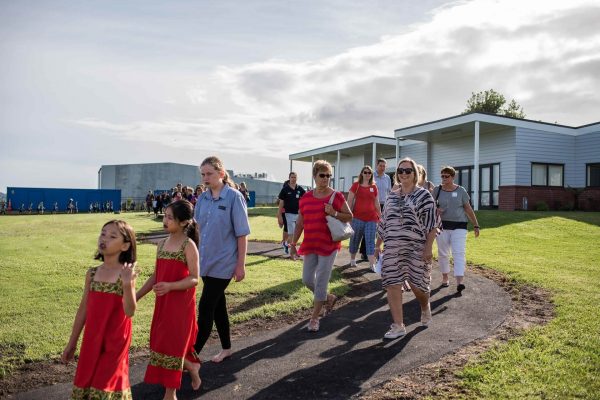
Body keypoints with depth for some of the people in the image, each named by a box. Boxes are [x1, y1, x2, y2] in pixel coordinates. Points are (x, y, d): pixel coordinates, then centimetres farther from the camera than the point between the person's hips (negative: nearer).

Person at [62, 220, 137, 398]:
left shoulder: (127, 273, -13)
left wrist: (128, 284, -35)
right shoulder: (92, 273, 0)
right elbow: (83, 309, 8)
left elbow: (129, 312, -19)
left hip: (114, 340, -4)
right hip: (92, 338, 5)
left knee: (107, 382, 3)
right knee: (87, 378, 13)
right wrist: (72, 342, 12)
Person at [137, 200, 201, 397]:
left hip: (181, 304, -7)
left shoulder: (188, 246, -14)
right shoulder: (162, 244, 5)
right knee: (162, 343, 15)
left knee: (172, 345, 1)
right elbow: (155, 275, 11)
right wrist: (136, 296, 9)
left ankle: (170, 393, 18)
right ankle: (192, 367, 40)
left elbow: (194, 279, -17)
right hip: (162, 303, 7)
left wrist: (170, 286, -30)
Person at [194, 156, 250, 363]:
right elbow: (197, 229, 13)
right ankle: (226, 348, 31)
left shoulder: (234, 197, -10)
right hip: (206, 262, 6)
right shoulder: (202, 199, 5)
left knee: (205, 308, -5)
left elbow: (242, 234, -10)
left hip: (223, 263, -6)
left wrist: (241, 264, -10)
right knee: (218, 305, 15)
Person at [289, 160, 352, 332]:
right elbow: (299, 223, 10)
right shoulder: (306, 198, 6)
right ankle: (329, 298, 35)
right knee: (307, 279, 7)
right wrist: (293, 244, 8)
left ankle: (314, 317, 12)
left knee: (321, 281, -2)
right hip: (310, 245, 4)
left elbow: (349, 216, 2)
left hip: (329, 245, -4)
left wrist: (335, 213, -17)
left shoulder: (336, 196, -4)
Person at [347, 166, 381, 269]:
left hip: (371, 218, 2)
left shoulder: (374, 187, 8)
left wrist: (380, 216, 14)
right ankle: (352, 259, 28)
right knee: (355, 239, 11)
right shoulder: (356, 185, 0)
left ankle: (372, 265, -4)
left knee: (370, 241, -2)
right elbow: (350, 202, 0)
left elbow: (376, 203, 14)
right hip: (357, 217, -2)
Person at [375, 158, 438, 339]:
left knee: (417, 283, 2)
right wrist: (378, 244, 17)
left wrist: (428, 248, -14)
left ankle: (425, 307, 38)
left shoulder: (423, 195, -3)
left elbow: (431, 223, -8)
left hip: (416, 247, -4)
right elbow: (384, 222, 17)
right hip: (392, 248, 4)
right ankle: (398, 326, 9)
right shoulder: (392, 196, 12)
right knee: (392, 285, -1)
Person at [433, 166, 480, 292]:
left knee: (459, 253, -11)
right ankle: (445, 277, 24)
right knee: (443, 253, 8)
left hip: (459, 226, -1)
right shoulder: (437, 190, 4)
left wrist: (476, 225, 5)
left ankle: (460, 281, -16)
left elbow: (468, 209, 6)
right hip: (442, 226, 2)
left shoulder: (460, 191, 2)